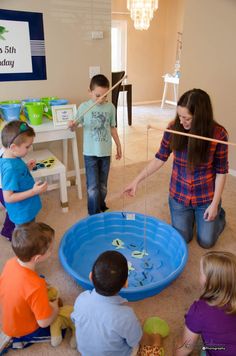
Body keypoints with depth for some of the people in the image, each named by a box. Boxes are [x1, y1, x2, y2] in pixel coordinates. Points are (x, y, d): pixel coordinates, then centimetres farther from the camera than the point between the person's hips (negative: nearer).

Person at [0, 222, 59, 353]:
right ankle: (19, 340, 6)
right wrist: (55, 307, -9)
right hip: (22, 330, -6)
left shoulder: (11, 263, -22)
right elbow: (44, 322, -27)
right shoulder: (36, 287, -40)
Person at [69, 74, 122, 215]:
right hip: (90, 153, -2)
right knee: (93, 187, 0)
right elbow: (75, 125, -4)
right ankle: (94, 215, 15)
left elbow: (112, 128, 10)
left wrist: (118, 145, 13)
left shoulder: (110, 107, 0)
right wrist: (72, 125, -27)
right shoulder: (84, 107, -7)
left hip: (106, 152, 3)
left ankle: (102, 207, 36)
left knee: (103, 185, 16)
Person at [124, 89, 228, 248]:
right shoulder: (174, 128, -16)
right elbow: (160, 158, -5)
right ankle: (192, 215, 43)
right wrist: (136, 180, -8)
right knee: (182, 239, 12)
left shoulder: (218, 134, -21)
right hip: (178, 195, 2)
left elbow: (221, 171, -12)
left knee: (206, 242, 11)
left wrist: (215, 204, -11)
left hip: (206, 197, -2)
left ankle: (219, 214, 40)